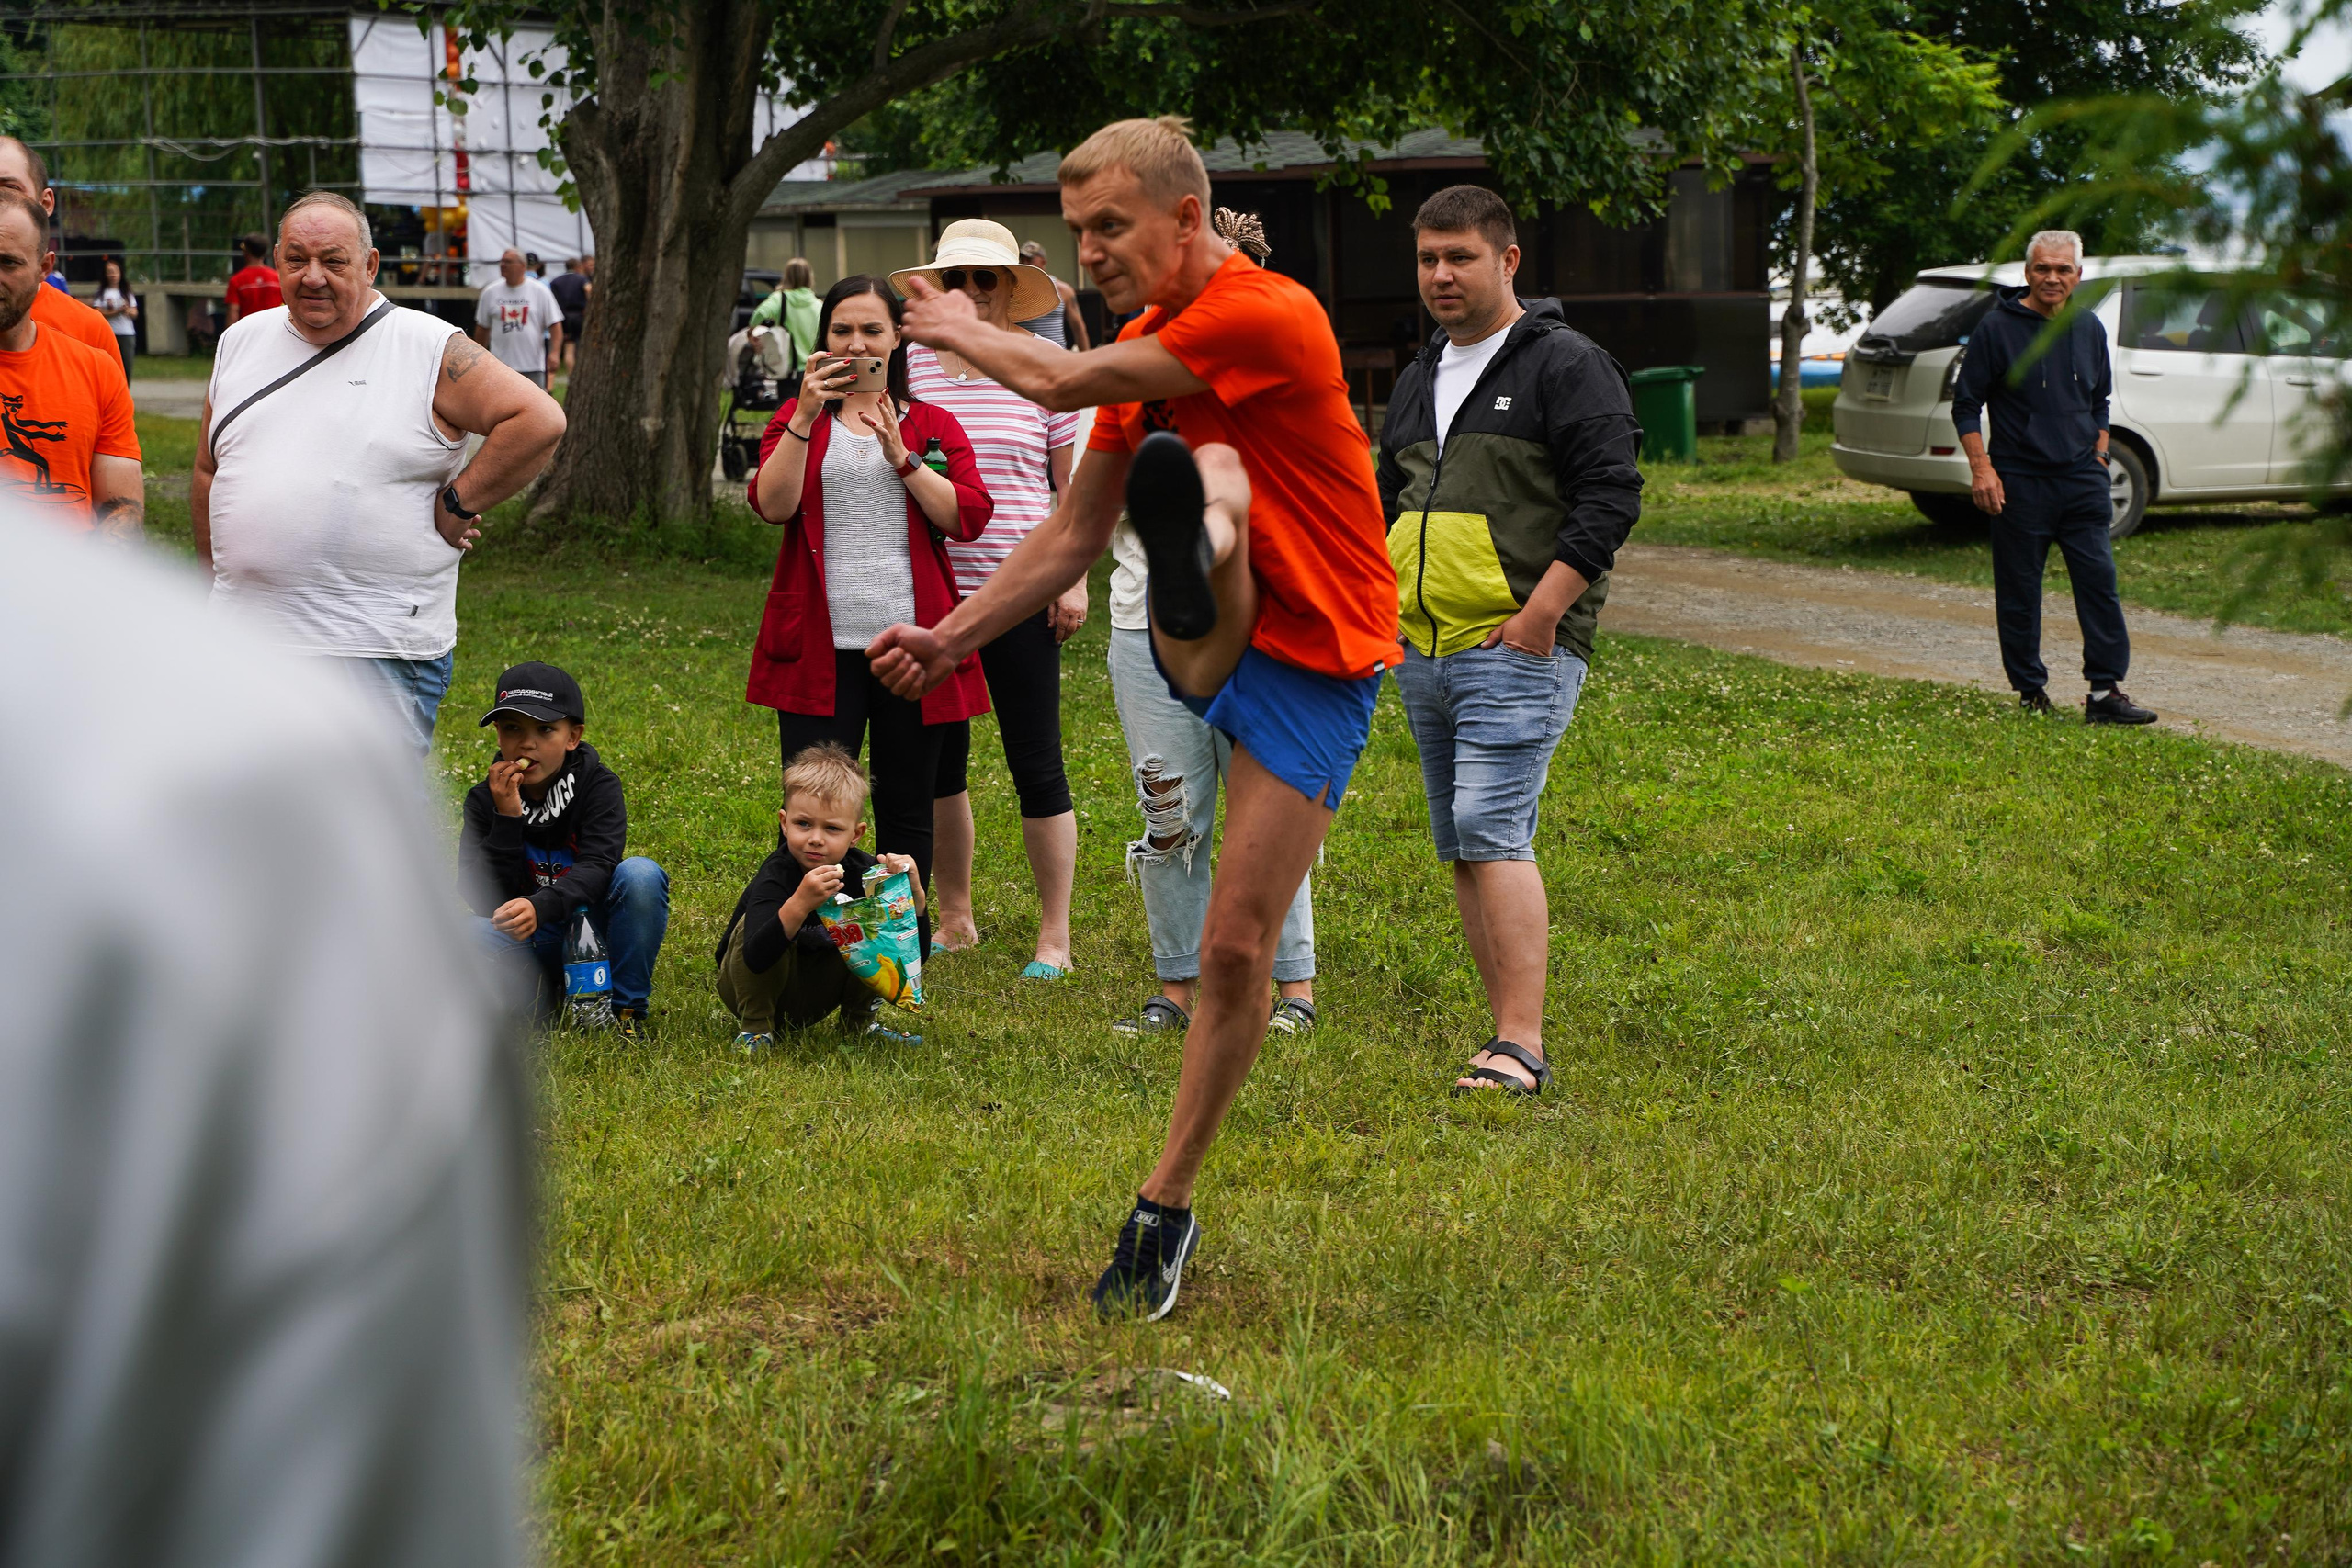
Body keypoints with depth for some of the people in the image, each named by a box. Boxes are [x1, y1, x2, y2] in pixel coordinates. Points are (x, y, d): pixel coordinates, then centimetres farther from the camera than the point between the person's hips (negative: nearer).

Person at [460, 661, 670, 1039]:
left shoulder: (599, 785, -10)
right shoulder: (484, 800, -5)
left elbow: (596, 868, -26)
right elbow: (485, 901, -14)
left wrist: (540, 906, -45)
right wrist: (507, 818, -25)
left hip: (592, 931, 0)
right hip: (528, 946, 0)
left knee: (641, 874, -29)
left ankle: (627, 1008, -15)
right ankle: (547, 996, -4)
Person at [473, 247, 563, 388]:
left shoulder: (540, 291, -1)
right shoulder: (490, 292, 5)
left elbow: (555, 324, -3)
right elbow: (482, 327, 13)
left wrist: (555, 352, -15)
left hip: (533, 366, -2)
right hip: (500, 366, 2)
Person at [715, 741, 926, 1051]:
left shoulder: (862, 871, -15)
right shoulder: (775, 876, -29)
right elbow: (756, 958, -46)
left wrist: (911, 887, -34)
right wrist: (800, 903, -60)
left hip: (816, 998, 4)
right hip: (762, 987, -4)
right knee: (754, 922, -32)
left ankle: (860, 1020, 4)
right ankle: (754, 1026, -15)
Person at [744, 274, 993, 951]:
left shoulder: (934, 425, 12)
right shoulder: (797, 419, 11)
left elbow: (968, 517, -3)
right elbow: (772, 504, -7)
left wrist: (901, 455, -11)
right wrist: (805, 418, -16)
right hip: (822, 645, -1)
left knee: (906, 809, 7)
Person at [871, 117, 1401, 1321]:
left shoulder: (1268, 317, -18)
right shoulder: (1146, 351, 10)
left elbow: (1058, 382, -14)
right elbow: (1073, 535, 16)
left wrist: (962, 333, 5)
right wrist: (953, 637, 8)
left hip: (1313, 665, -5)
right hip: (1212, 642, 5)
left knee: (1237, 947, -6)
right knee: (1206, 468, -29)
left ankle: (1165, 1208, 8)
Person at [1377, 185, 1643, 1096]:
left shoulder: (1566, 365, -4)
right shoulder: (1419, 379, 19)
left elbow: (1610, 497, -12)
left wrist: (1539, 614, -17)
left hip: (1517, 650, -8)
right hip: (1421, 649, 8)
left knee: (1492, 831, -18)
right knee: (1462, 848, 8)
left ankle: (1522, 1045, -20)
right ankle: (1506, 1035, 13)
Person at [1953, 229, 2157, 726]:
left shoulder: (2089, 329, 10)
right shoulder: (1998, 328, -4)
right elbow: (1966, 404, -1)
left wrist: (2099, 458, 12)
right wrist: (1981, 468, -10)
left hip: (2081, 480, 3)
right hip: (2019, 483, -3)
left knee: (2099, 581, -4)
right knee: (2019, 592, 2)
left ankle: (2106, 690, -3)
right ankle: (2030, 691, 12)